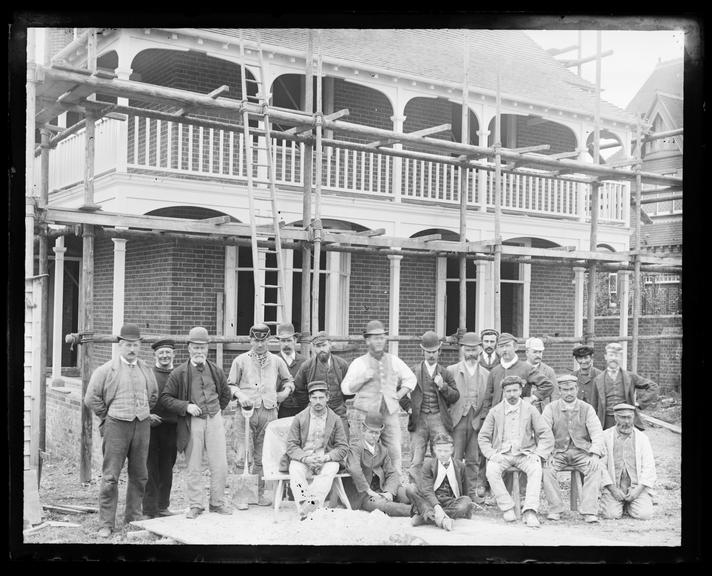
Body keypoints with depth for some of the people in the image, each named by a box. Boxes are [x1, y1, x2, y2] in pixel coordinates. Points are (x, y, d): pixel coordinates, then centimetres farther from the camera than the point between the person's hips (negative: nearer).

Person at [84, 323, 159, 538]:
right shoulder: (106, 370, -3)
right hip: (116, 426, -4)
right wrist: (108, 416, 4)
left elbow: (153, 396, 26)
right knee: (110, 477, -4)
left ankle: (133, 518, 21)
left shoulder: (146, 370, 11)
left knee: (139, 475, 9)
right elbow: (91, 398, 0)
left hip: (142, 425, 4)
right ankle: (106, 523, 3)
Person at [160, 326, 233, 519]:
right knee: (193, 466, 2)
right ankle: (195, 505, 12)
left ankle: (217, 503, 15)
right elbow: (165, 398, -2)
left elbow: (226, 394, 24)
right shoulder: (179, 373, -2)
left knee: (220, 465, 1)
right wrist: (186, 406, -12)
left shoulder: (216, 371, 9)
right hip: (192, 422, -2)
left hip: (214, 419, 3)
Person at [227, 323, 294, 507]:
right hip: (246, 410, -2)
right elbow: (231, 384, 10)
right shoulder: (240, 360, 7)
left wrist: (285, 392, 7)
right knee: (242, 455, -6)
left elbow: (289, 380, 25)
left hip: (268, 411, 2)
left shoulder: (277, 361, 12)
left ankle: (260, 493, 16)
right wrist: (240, 395, -8)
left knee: (263, 455, 7)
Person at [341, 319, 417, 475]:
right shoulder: (359, 363, 4)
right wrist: (363, 378, -13)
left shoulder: (394, 361, 13)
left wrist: (400, 394, 12)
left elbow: (410, 378, 26)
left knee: (395, 453, -3)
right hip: (366, 414, -3)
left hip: (390, 414, 3)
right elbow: (346, 388, 0)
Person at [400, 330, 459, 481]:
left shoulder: (445, 373, 12)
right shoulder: (413, 371, 9)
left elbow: (456, 396, 9)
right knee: (416, 461, -1)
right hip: (418, 419, 0)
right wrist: (408, 407, 3)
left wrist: (443, 386, -7)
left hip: (439, 419, 1)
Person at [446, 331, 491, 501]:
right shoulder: (452, 370, 6)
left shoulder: (486, 374, 11)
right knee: (455, 459, -4)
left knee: (474, 460, 6)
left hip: (477, 421, 2)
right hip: (457, 419, -2)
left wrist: (486, 420, 1)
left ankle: (474, 491, 14)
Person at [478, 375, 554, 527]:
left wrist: (537, 455, -9)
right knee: (491, 470, -31)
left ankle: (530, 512, -34)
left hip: (525, 454, 0)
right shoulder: (495, 412, 8)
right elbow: (483, 437, 9)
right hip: (502, 454, 0)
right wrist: (492, 455, -7)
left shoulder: (530, 410, 6)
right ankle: (508, 508, -20)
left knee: (536, 469, -32)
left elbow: (547, 435, 4)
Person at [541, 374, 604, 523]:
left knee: (595, 468, -29)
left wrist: (595, 454, -19)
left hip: (582, 452, 0)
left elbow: (597, 433, -2)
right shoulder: (551, 408, 4)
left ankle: (589, 511, -27)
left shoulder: (587, 408, 5)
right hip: (558, 452, 0)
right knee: (546, 468, -29)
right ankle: (555, 509, -19)